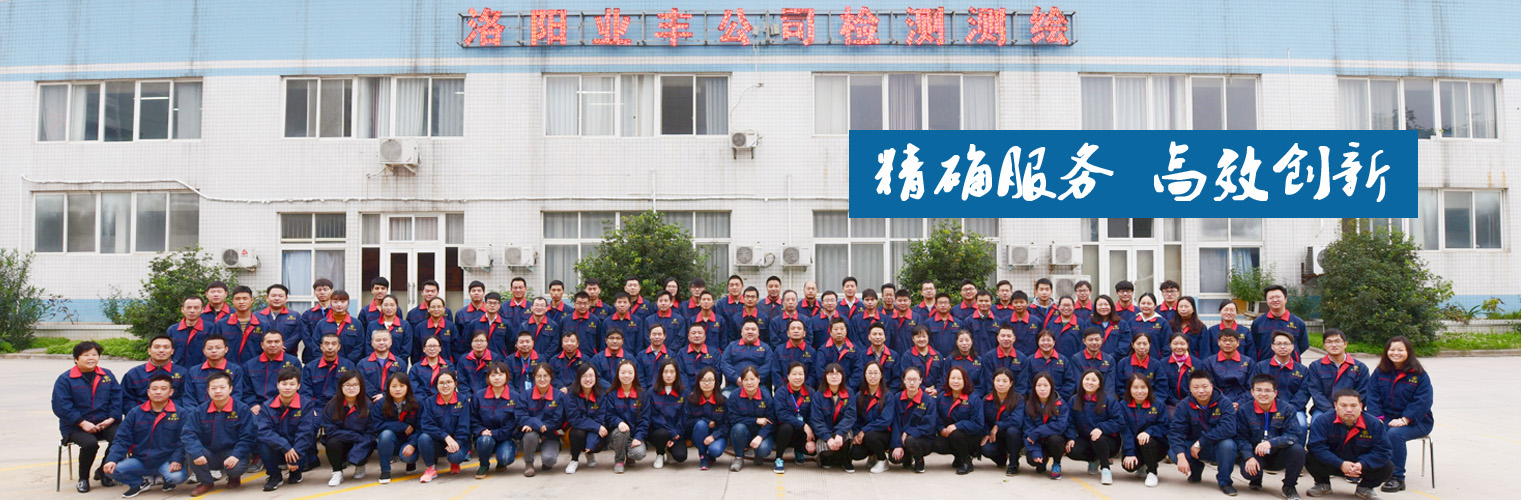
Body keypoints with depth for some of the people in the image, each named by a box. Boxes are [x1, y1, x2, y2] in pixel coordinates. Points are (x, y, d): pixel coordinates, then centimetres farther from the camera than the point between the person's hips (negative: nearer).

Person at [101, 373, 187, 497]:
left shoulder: (179, 414, -1)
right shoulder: (135, 413, 7)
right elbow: (122, 440, 5)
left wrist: (177, 460, -21)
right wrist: (111, 459, -11)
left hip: (166, 461, -2)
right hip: (139, 461, 3)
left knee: (177, 476, -33)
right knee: (112, 469, -21)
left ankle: (166, 478, 9)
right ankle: (142, 482, 8)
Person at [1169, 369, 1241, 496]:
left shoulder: (1224, 403, -15)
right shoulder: (1184, 406, -9)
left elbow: (1228, 429, -30)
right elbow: (1175, 431, -19)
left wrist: (1200, 442, -30)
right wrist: (1181, 456, -35)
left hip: (1218, 446, -2)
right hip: (1193, 446, 2)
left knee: (1227, 444, -35)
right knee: (1173, 453, -25)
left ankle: (1224, 481, -8)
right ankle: (1196, 469, 12)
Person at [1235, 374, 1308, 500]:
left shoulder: (1286, 408, -6)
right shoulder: (1244, 410, -6)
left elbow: (1295, 435, -17)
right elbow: (1240, 438, -9)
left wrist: (1271, 442, -34)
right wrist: (1249, 457, -27)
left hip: (1279, 455, 1)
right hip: (1255, 455, -1)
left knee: (1297, 449, -29)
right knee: (1247, 471, -31)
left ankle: (1289, 487, -4)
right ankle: (1256, 479, 13)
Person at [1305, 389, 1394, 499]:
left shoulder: (1374, 423, -12)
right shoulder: (1322, 421, -18)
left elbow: (1382, 451, -13)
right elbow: (1316, 447, -25)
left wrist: (1361, 464, -30)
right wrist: (1341, 464, -34)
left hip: (1362, 466, 1)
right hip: (1332, 465, -1)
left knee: (1387, 468, -22)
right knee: (1310, 459, -30)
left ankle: (1365, 488, 12)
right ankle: (1323, 485, 6)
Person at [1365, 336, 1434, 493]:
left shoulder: (1419, 375, -3)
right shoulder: (1380, 372, 9)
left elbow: (1422, 402, -11)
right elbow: (1373, 397, 3)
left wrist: (1404, 420, -22)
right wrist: (1377, 418, -13)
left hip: (1414, 422, -3)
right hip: (1386, 419, 4)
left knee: (1395, 433, -34)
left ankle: (1397, 478, -24)